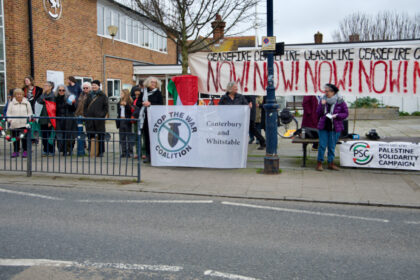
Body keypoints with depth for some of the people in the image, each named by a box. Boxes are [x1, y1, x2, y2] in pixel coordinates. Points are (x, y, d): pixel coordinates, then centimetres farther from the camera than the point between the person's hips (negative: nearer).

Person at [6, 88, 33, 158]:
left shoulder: (27, 103, 8)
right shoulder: (11, 103, 10)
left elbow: (30, 113, 8)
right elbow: (8, 113, 9)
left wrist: (28, 119, -9)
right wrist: (9, 120, -7)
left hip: (24, 124, -1)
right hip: (14, 124, 1)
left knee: (24, 138, -4)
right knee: (15, 139, 5)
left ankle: (25, 151, 6)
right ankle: (16, 151, 15)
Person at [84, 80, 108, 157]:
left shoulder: (103, 96, 3)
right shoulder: (89, 95, 15)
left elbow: (106, 107, 1)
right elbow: (85, 106, 18)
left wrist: (102, 115, -8)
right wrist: (85, 114, 7)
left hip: (99, 118, -4)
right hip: (89, 118, 4)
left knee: (100, 135, -2)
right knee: (90, 135, 5)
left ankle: (101, 151, 5)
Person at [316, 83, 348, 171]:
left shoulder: (340, 101, -4)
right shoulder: (323, 100, 4)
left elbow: (346, 113, 0)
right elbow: (318, 113, 2)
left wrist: (336, 115, -16)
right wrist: (322, 105, -13)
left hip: (335, 128, -1)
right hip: (323, 127, 1)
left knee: (332, 146, 7)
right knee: (322, 145, 1)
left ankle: (331, 163, 18)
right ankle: (319, 163, 10)